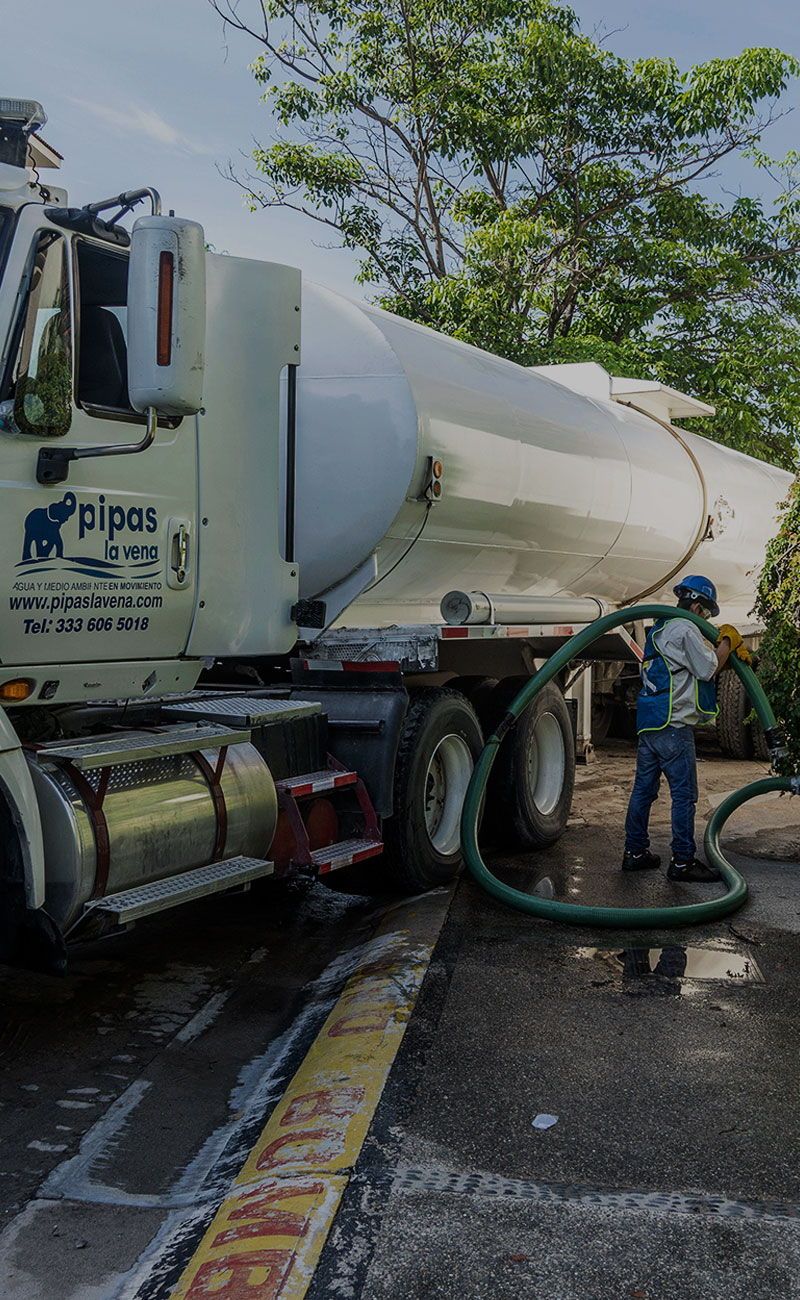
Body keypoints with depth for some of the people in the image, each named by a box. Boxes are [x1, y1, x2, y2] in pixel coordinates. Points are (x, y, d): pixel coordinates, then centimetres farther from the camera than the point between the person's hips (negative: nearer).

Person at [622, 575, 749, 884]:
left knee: (644, 788, 12)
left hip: (648, 724, 10)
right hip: (673, 726, -10)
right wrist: (727, 641, 4)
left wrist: (731, 649, 13)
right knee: (684, 794, -4)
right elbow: (708, 669, -10)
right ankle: (683, 861, -2)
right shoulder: (685, 630, -11)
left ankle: (635, 852, 17)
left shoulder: (660, 629, 21)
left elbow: (700, 660, 25)